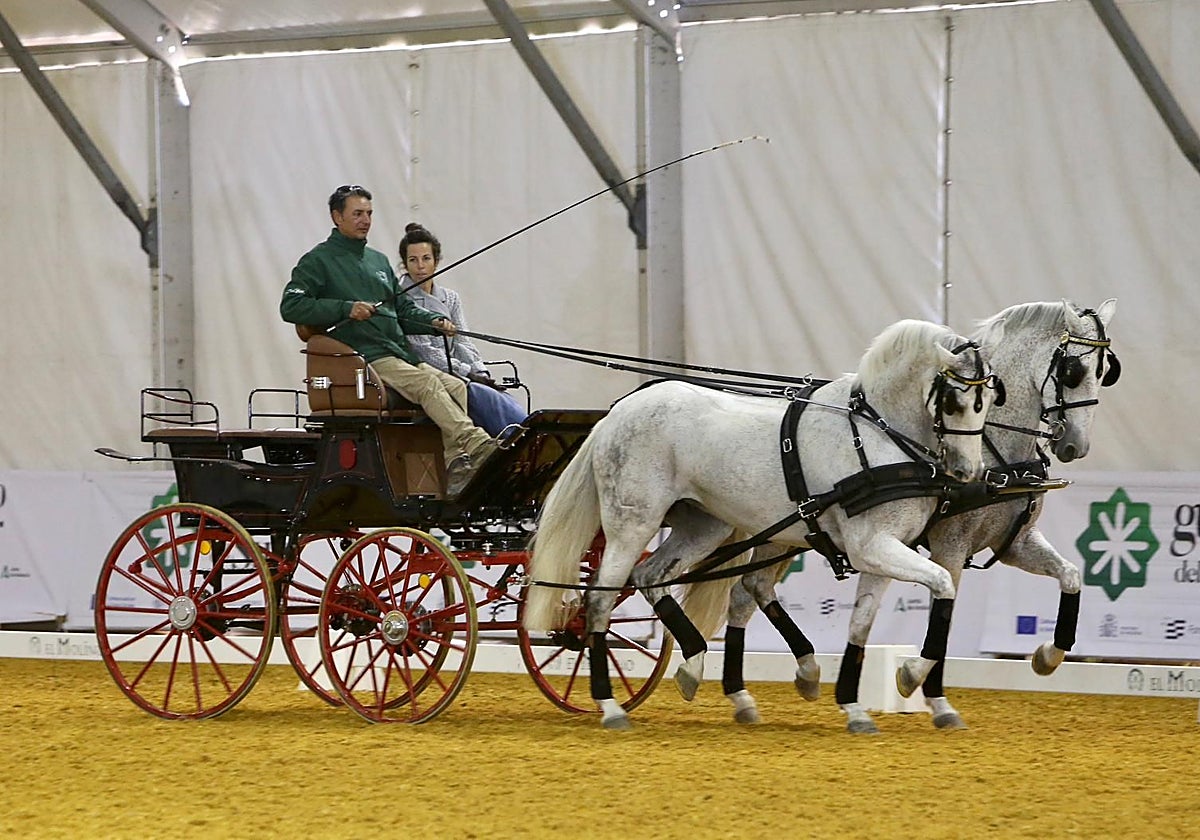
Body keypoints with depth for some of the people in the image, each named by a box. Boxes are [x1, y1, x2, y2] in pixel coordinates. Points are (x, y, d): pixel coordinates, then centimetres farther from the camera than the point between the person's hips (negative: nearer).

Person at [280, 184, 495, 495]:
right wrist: (346, 309, -17)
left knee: (456, 386, -17)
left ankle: (456, 469, -28)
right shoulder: (318, 261, 5)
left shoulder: (379, 260, 28)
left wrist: (435, 322, 8)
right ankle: (478, 446, -43)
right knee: (426, 383, -30)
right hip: (365, 359, -7)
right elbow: (290, 306, -7)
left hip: (401, 353, 7)